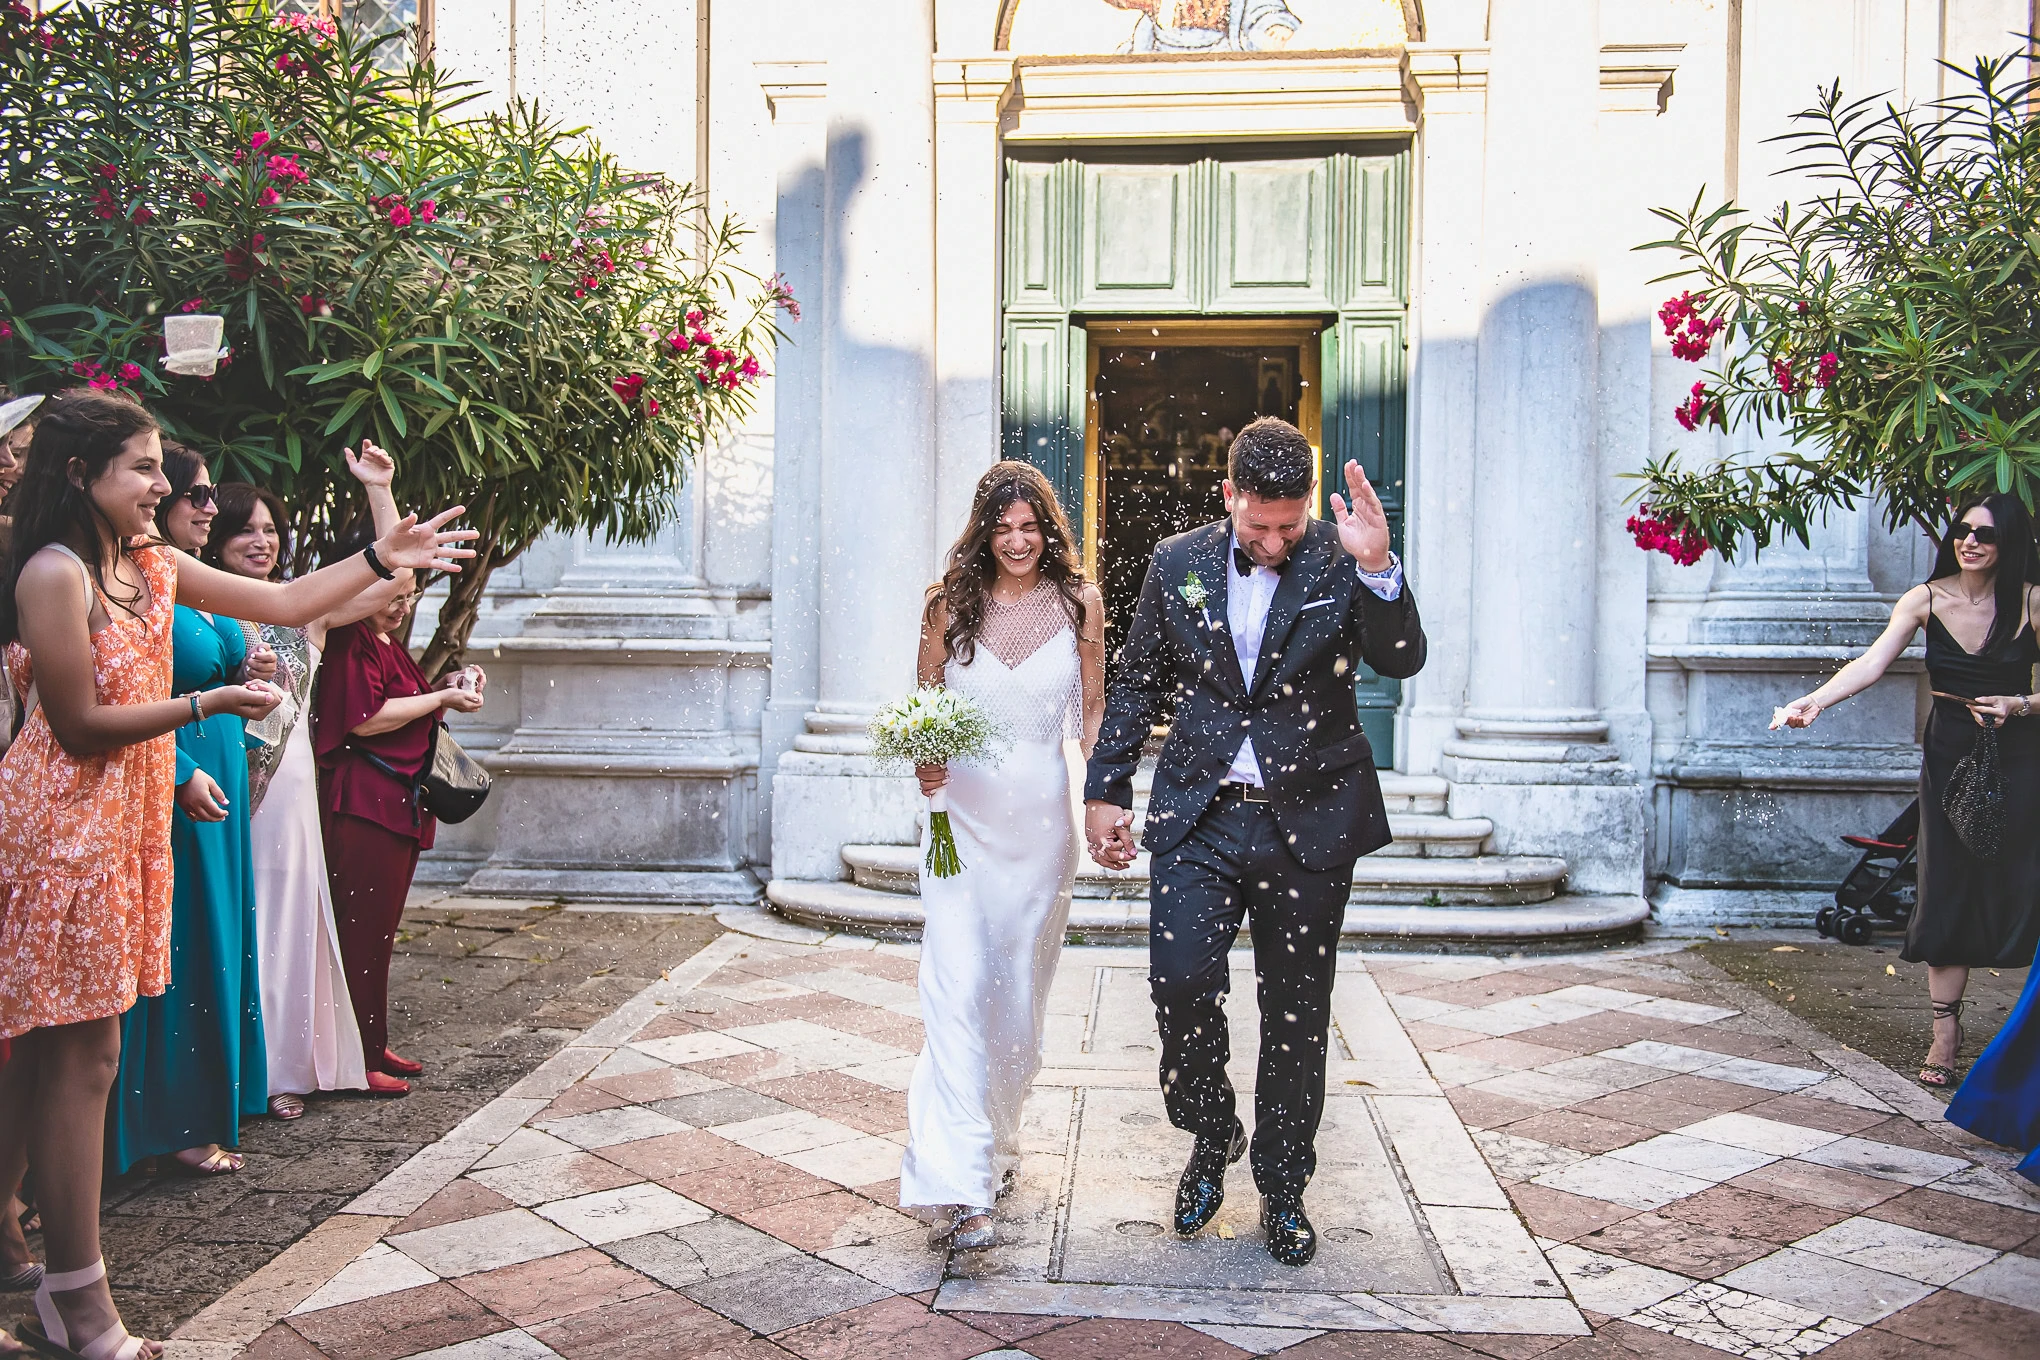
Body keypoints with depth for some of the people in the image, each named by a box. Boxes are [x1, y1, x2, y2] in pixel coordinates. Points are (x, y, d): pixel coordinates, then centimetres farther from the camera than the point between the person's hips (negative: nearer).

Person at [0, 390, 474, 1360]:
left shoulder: (152, 566, 12)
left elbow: (285, 602, 17)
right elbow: (79, 725, -15)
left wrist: (381, 558, 12)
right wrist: (208, 705, -12)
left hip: (122, 820, 8)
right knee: (81, 1053, -4)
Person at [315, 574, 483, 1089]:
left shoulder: (387, 643, 19)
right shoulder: (351, 642, -13)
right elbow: (365, 719, -21)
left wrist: (448, 686, 12)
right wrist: (442, 698, -14)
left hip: (399, 805, 10)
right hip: (364, 804, -10)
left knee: (381, 927, 14)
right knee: (363, 928, -6)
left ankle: (373, 1046, 23)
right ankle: (357, 1061, 1)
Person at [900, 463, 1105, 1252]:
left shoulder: (1079, 603, 2)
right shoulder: (949, 605, 1)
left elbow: (1092, 712, 8)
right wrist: (923, 761, -13)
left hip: (1041, 818, 2)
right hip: (963, 814, -1)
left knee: (1020, 993, 13)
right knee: (960, 987, -12)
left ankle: (996, 1140, 36)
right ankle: (958, 1189, -15)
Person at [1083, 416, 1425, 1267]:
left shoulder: (1343, 563, -3)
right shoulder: (1178, 563, 3)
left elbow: (1401, 662, -14)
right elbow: (1135, 684, 10)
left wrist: (1377, 568, -29)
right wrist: (1106, 790, 8)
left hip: (1308, 821, -1)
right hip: (1198, 816, 1)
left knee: (1296, 1014, 8)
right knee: (1180, 983, -8)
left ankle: (1283, 1190, 26)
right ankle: (1212, 1137, 21)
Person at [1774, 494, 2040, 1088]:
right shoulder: (1926, 598, -3)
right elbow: (1871, 663, -13)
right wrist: (1815, 700, -27)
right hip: (1949, 754, 1)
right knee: (1947, 888, 1)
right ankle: (1945, 1032, 8)